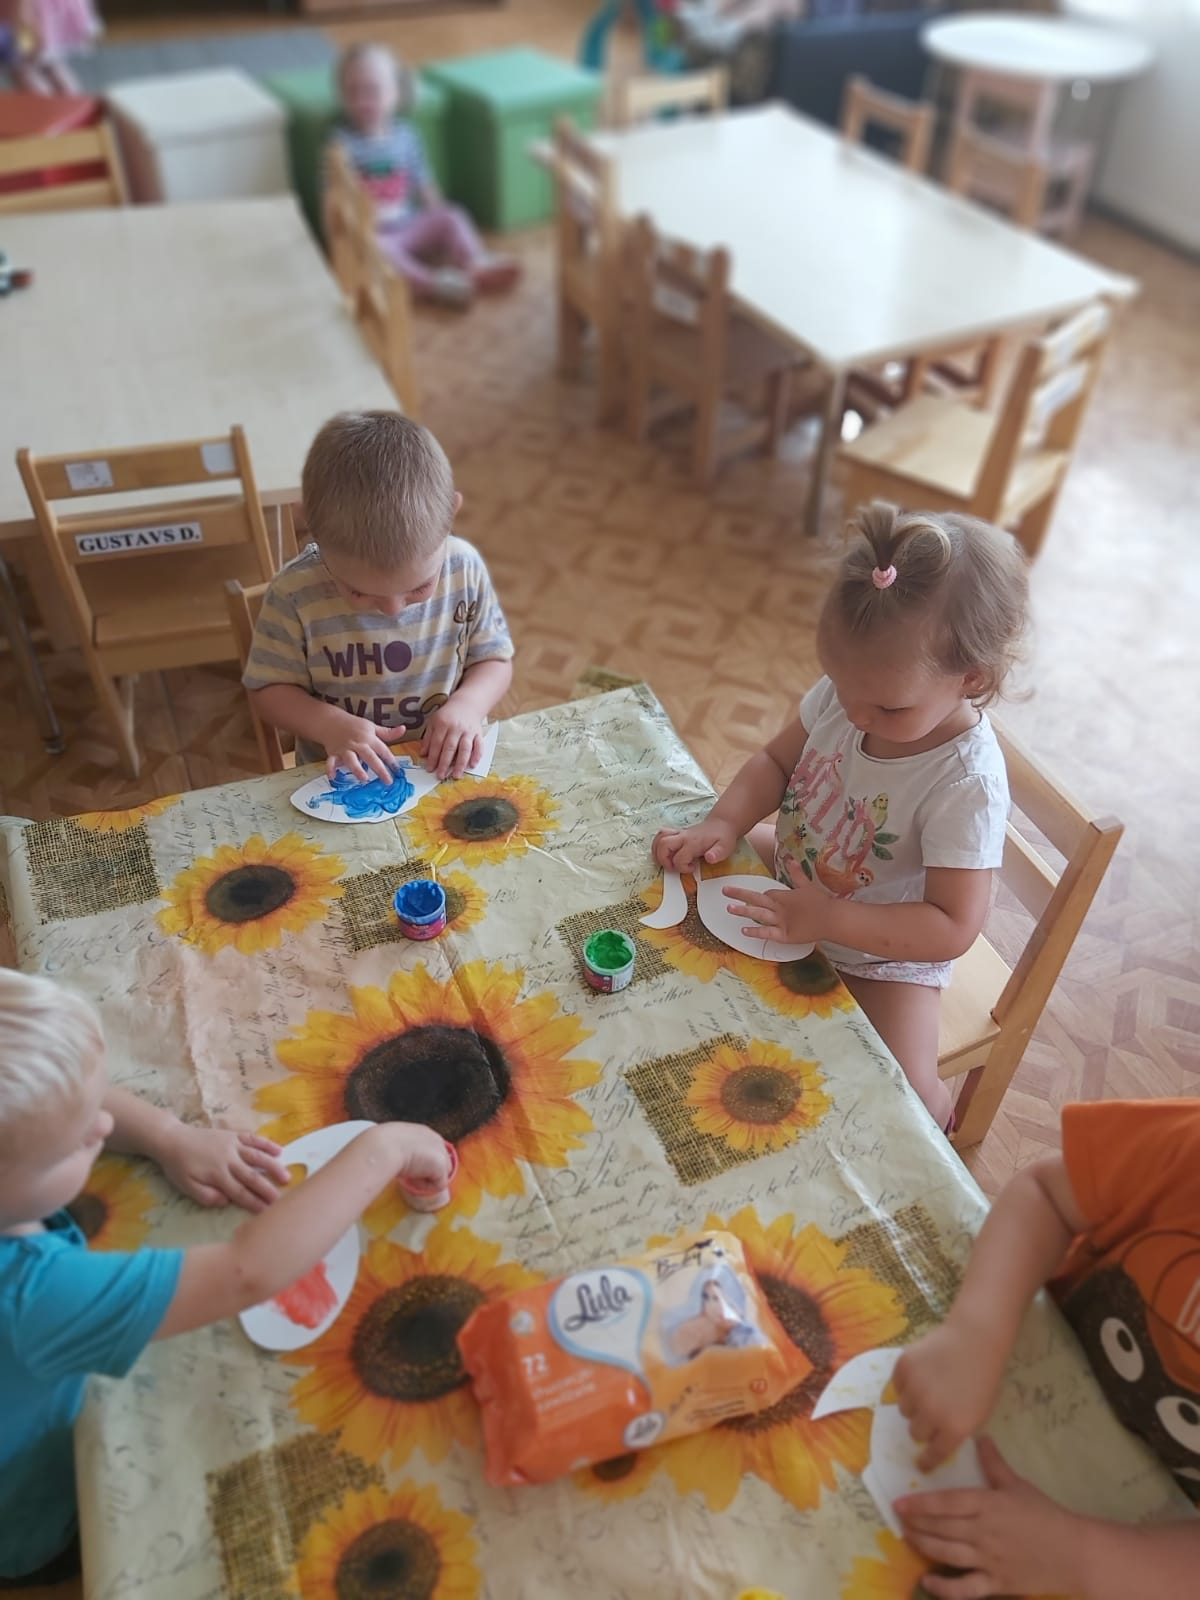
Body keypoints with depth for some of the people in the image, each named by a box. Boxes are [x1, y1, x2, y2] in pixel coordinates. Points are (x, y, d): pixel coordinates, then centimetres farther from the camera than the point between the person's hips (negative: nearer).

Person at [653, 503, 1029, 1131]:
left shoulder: (966, 784, -34)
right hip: (795, 880, 6)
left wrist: (828, 921, -38)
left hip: (884, 955, -6)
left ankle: (938, 1118, 21)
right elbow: (776, 760, -2)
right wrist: (723, 824, -20)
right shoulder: (843, 693, -18)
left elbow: (952, 928, -31)